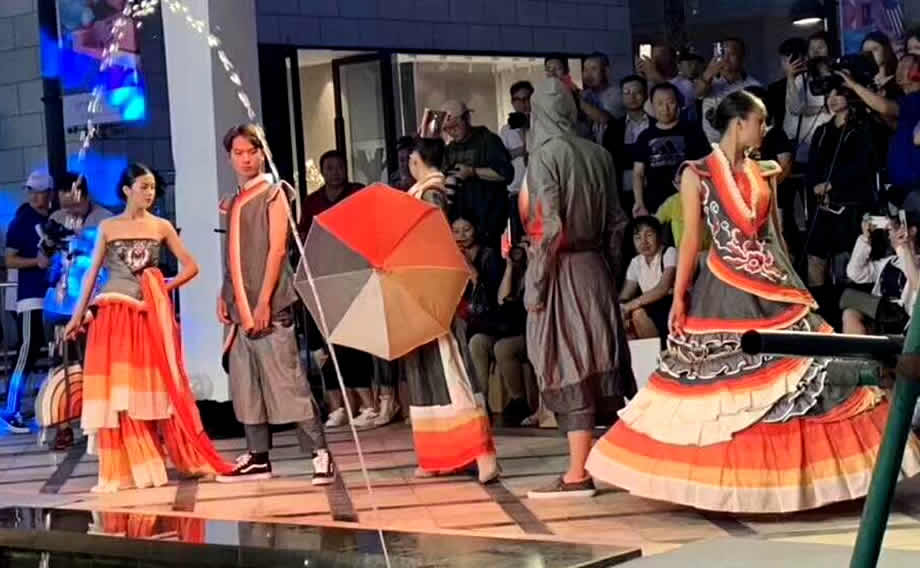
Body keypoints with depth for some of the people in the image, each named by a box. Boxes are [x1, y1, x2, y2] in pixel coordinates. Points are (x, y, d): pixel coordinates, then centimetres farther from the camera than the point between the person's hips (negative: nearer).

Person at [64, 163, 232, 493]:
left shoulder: (162, 227, 6)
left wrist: (167, 287, -5)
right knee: (116, 389, -1)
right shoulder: (108, 227, 5)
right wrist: (78, 315, 2)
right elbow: (92, 272, 6)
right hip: (114, 314, 0)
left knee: (155, 386, 2)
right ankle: (125, 468, 4)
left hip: (151, 315, 0)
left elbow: (191, 266, 8)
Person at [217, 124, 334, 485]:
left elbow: (277, 249, -10)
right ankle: (257, 457, 14)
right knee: (246, 383, 7)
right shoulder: (233, 203, 17)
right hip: (241, 306, 7)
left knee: (287, 379, -10)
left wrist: (264, 301, -16)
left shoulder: (273, 193, -3)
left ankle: (319, 453, -7)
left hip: (269, 305, -7)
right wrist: (224, 296, 9)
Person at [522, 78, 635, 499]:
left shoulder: (545, 153, -11)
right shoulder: (598, 154, 7)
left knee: (568, 369, -4)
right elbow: (616, 222, 9)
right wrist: (610, 271, 16)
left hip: (562, 271, -6)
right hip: (596, 268, 6)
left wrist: (534, 285, -12)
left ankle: (578, 474, -2)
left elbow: (548, 225, -17)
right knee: (599, 362, 12)